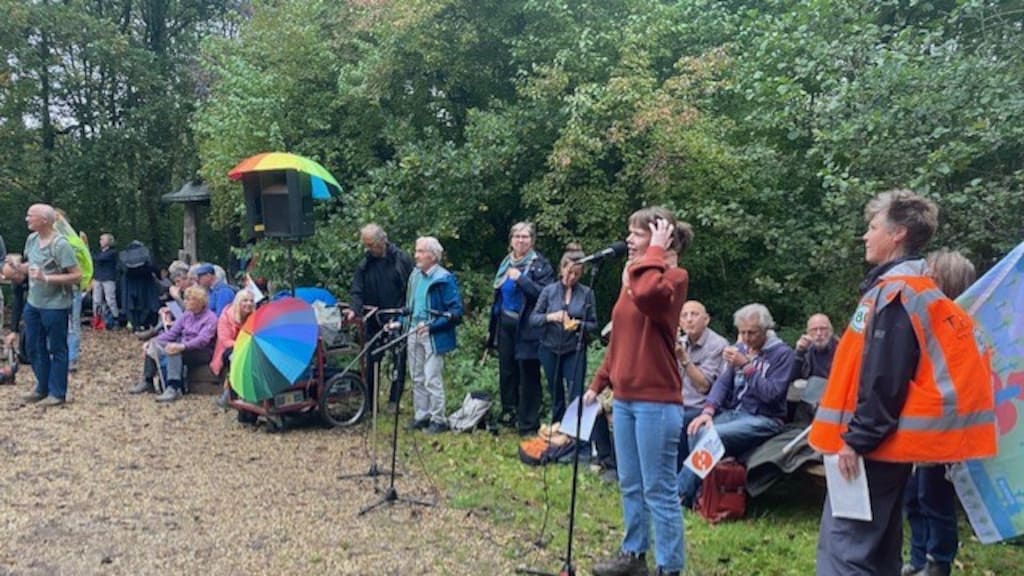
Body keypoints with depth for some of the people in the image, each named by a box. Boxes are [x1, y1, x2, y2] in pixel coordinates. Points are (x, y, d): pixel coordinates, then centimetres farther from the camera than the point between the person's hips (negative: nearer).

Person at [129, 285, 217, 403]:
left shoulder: (210, 318, -11)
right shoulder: (187, 315, 13)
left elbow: (202, 340, -26)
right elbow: (171, 333, 11)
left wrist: (182, 346, -41)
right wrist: (152, 341, -2)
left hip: (203, 353, -8)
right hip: (183, 348, 8)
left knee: (174, 351, -34)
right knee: (154, 345, -5)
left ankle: (174, 388, -40)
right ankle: (147, 381, -1)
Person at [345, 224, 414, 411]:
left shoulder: (401, 259, -6)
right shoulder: (364, 265, 1)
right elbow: (357, 291, -3)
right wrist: (354, 309, -22)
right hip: (374, 322, 2)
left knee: (399, 362, 5)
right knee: (371, 362, 7)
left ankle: (394, 401, 18)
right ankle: (370, 403, 17)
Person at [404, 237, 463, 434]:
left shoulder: (444, 279, -13)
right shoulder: (415, 275, 8)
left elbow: (456, 311, -16)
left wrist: (431, 326, -21)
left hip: (434, 336, -7)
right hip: (415, 334, 7)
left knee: (432, 380, -5)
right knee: (418, 378, 14)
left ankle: (438, 419, 8)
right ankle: (421, 416, 26)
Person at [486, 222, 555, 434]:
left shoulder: (539, 264, -8)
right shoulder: (506, 263, 12)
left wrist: (521, 279, -24)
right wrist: (492, 327, 19)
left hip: (527, 327, -6)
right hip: (506, 325, 7)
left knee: (528, 375, -1)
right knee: (506, 371, 14)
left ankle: (528, 423, 8)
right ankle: (508, 413, 28)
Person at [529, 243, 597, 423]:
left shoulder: (586, 293, -4)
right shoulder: (549, 290, -1)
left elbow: (593, 324, -1)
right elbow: (533, 318, -3)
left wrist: (579, 325, -21)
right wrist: (550, 317, -22)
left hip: (575, 351, -2)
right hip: (550, 349, 2)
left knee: (576, 396, -6)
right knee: (556, 396, 14)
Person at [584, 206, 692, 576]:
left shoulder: (674, 277, -11)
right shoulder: (632, 276, 14)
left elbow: (648, 294, -37)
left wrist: (656, 251, -21)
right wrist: (598, 384, 16)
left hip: (656, 402, -8)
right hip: (625, 398, 9)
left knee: (658, 490, 0)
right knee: (630, 485, 18)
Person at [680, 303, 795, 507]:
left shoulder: (782, 353, -5)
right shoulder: (740, 348, 13)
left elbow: (771, 393, -15)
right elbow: (723, 382, 6)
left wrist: (746, 365, -20)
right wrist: (708, 411, -10)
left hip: (763, 419, -6)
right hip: (732, 412, 6)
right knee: (696, 433, -23)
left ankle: (679, 493, -14)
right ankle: (691, 494, -12)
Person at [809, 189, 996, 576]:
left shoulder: (894, 292, -17)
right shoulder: (913, 289, 15)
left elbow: (883, 378, -22)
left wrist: (856, 439, -19)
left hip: (874, 442, -10)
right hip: (888, 440, 10)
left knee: (843, 544, -8)